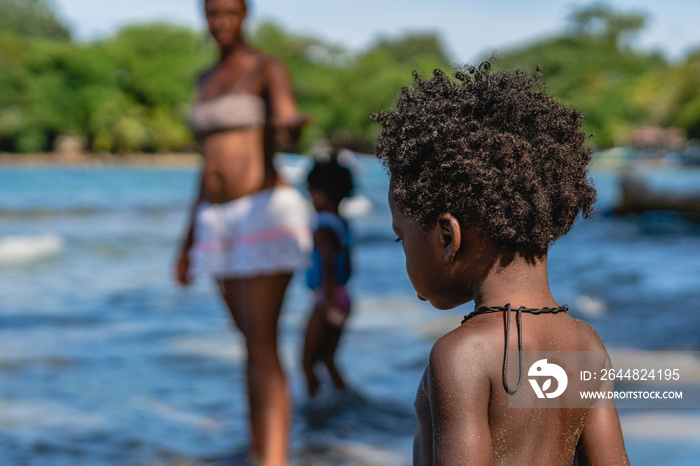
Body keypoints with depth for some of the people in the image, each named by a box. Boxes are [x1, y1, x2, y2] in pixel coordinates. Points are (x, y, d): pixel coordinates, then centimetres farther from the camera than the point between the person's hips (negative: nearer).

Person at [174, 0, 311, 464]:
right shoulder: (207, 81, 18)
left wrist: (290, 128, -51)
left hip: (265, 213, -7)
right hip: (218, 221, 7)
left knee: (262, 346, -15)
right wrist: (189, 243, 20)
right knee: (253, 341, 14)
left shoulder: (269, 69, -4)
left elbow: (287, 124, -24)